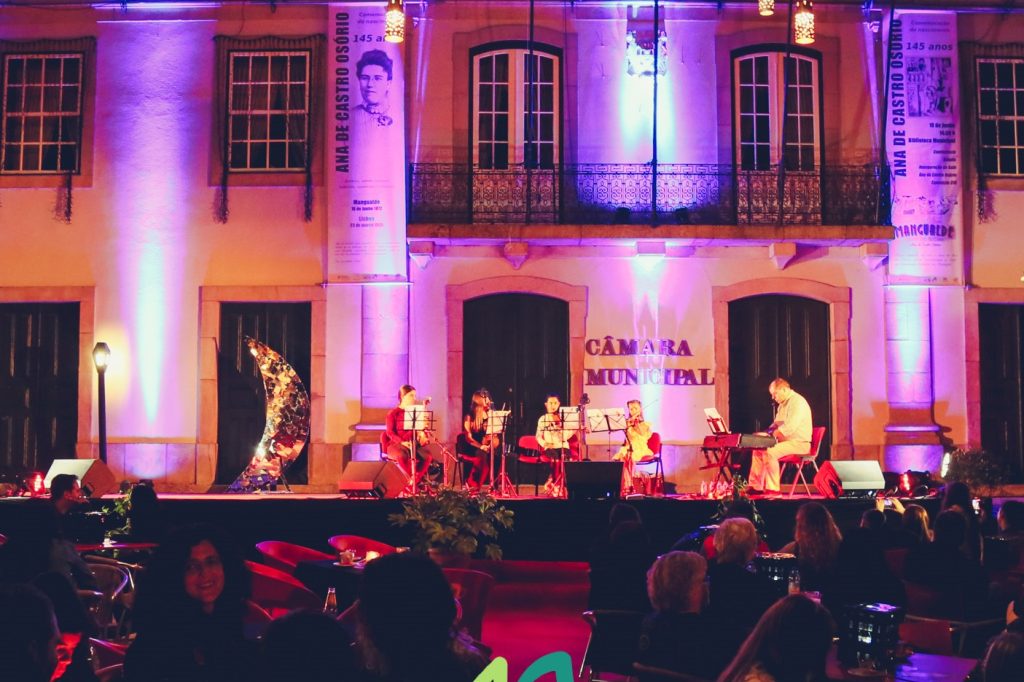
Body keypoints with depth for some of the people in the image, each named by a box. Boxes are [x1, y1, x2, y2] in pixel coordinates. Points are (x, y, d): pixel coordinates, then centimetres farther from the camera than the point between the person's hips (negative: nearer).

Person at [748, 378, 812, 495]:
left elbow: (790, 427, -27)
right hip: (786, 442, 10)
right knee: (757, 450, 3)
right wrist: (768, 432, 7)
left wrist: (774, 434, -22)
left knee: (770, 452, -29)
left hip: (799, 443, -10)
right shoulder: (783, 404, 18)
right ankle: (755, 487, 2)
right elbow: (776, 425, 27)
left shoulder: (797, 402, -15)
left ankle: (772, 489, -26)